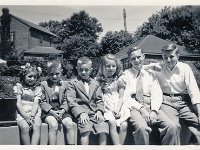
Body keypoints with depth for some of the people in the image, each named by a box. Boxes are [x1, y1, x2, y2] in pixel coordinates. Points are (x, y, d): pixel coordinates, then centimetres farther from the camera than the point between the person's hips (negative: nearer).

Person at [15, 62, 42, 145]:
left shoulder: (37, 88, 12)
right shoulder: (19, 86, 8)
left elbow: (36, 103, 1)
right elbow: (18, 103, 0)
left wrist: (32, 116, -16)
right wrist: (26, 116, -14)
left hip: (34, 112, 1)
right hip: (22, 113, -1)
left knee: (37, 126, -29)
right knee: (24, 127, -30)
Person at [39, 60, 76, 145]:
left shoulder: (64, 85, 10)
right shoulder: (44, 84, 3)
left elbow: (65, 101, 8)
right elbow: (42, 102, -1)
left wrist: (62, 111, -12)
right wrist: (52, 111, -15)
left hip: (61, 111, 3)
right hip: (48, 111, -2)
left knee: (70, 124, -24)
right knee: (53, 125, -32)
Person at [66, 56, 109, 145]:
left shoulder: (95, 84, 20)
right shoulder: (72, 83, 8)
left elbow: (99, 100, 14)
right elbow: (71, 101, -2)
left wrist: (99, 111, -6)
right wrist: (81, 113, -16)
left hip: (95, 113, 4)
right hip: (81, 112, -3)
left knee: (104, 128, -21)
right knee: (86, 129, -30)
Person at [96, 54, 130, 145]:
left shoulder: (119, 81, 7)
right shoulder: (100, 81, 4)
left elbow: (121, 98, 4)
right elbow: (100, 97, -1)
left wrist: (117, 110, -11)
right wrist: (111, 109, -12)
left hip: (119, 106, 2)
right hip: (107, 107, -1)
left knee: (124, 125, -20)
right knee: (112, 123, -26)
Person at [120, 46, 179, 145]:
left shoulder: (150, 75, 18)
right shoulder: (126, 75, 9)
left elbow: (157, 94, 7)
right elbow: (125, 97, -2)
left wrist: (154, 111, -12)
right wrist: (141, 109, -15)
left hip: (151, 107, 3)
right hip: (134, 107, -3)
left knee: (172, 127, -22)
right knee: (142, 128, -35)